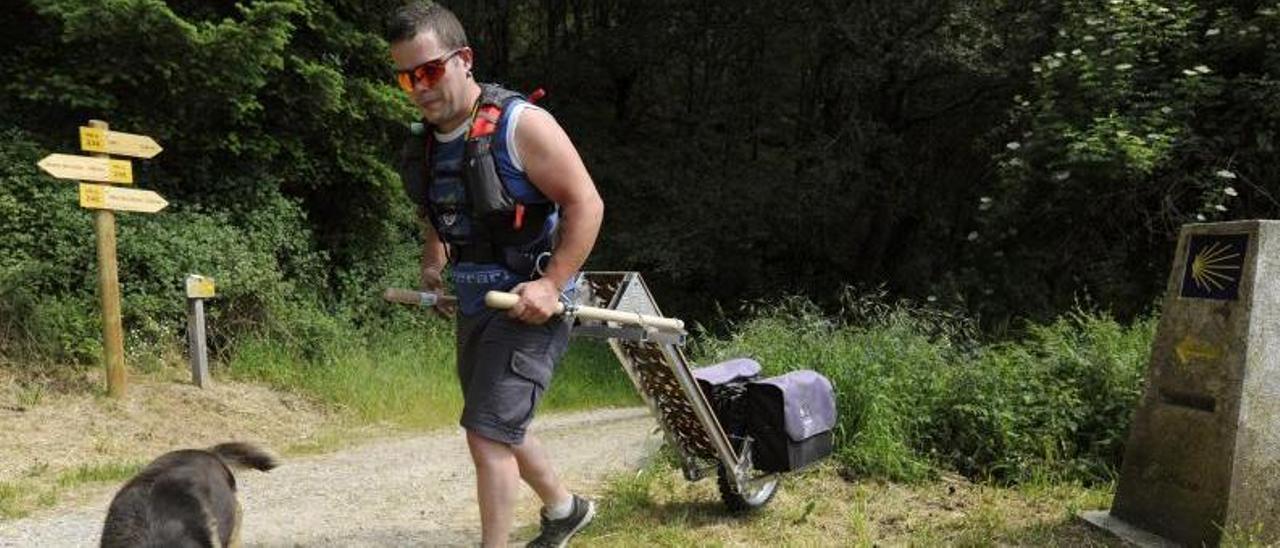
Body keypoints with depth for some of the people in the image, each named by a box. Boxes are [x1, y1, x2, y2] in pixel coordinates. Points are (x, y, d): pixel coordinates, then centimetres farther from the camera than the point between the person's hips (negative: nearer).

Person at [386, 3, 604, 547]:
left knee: (487, 433, -12)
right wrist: (433, 262, 7)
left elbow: (586, 203, -17)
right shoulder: (426, 142, 5)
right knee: (500, 429, 21)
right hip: (473, 303, 9)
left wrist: (552, 284, -23)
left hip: (528, 305, -8)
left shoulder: (520, 124, -17)